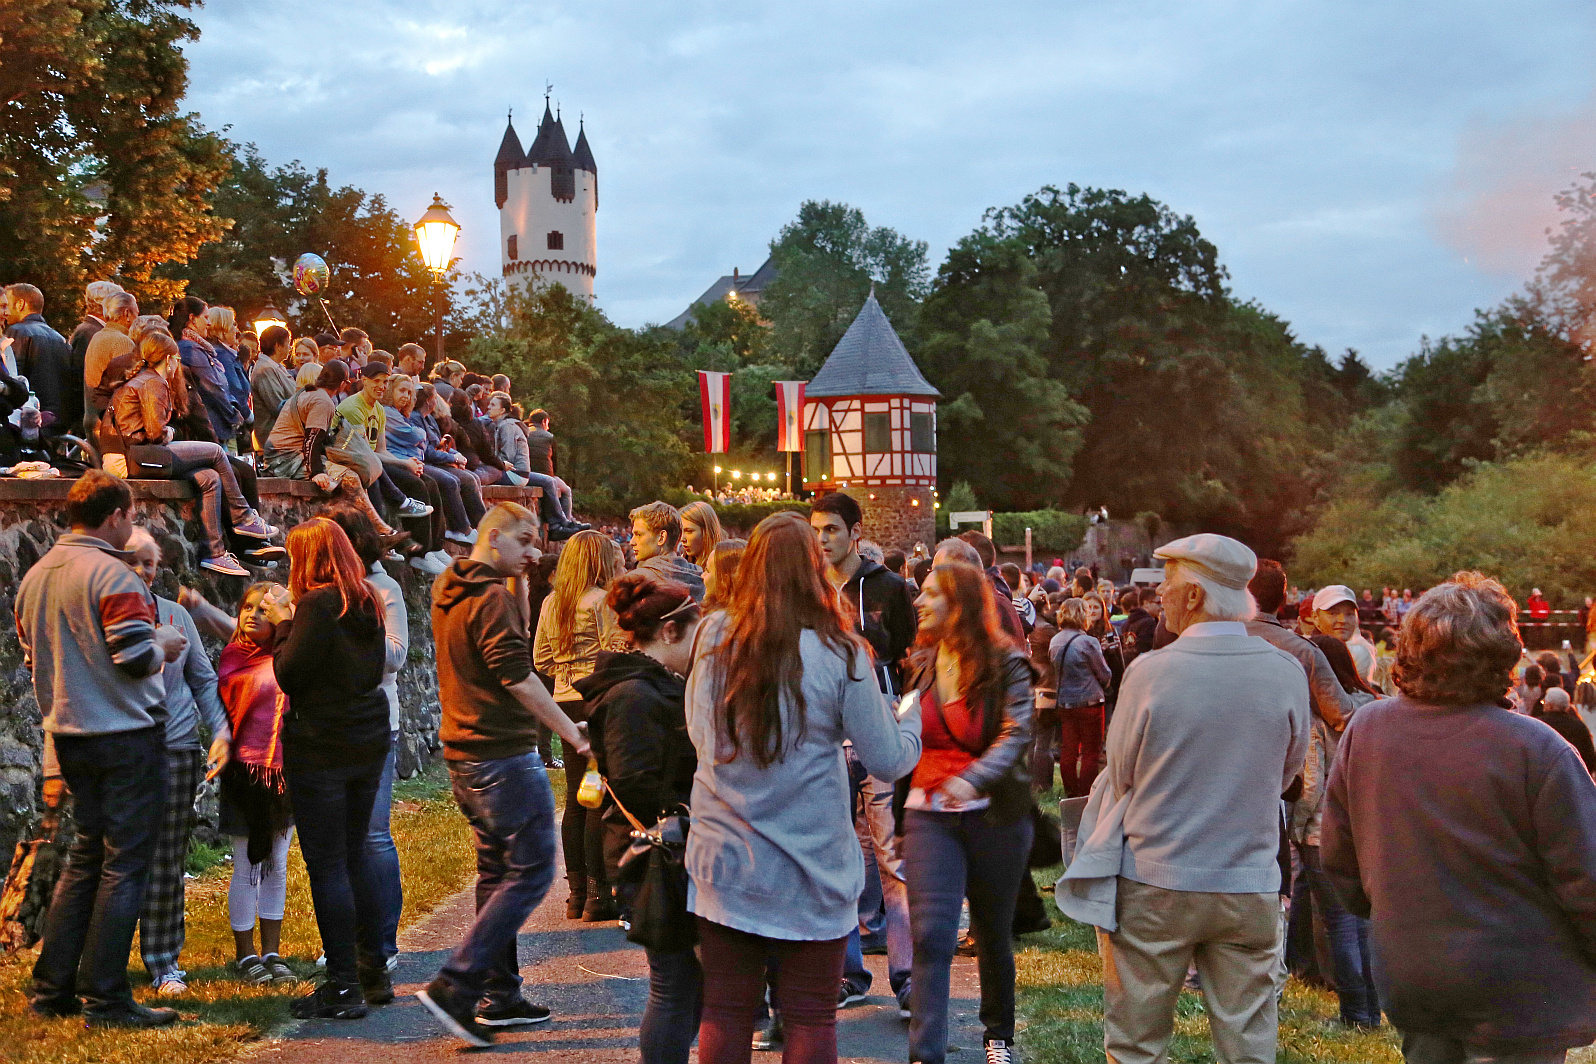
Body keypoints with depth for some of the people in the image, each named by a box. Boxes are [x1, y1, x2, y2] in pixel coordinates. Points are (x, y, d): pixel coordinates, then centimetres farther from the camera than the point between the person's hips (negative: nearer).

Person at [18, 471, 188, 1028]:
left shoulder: (34, 577, 10)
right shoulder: (113, 575, -16)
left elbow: (33, 661, 17)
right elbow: (136, 658, -21)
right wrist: (166, 645, -2)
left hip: (70, 736, 8)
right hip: (126, 736, -8)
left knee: (85, 856, 17)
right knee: (124, 866, -1)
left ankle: (51, 988, 20)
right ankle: (104, 998, 3)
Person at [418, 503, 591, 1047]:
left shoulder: (447, 590, 14)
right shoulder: (490, 596, -16)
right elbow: (516, 675, -22)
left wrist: (518, 578, 12)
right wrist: (571, 732, -17)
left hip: (465, 752, 10)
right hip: (503, 754, -10)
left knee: (497, 871, 15)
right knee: (531, 871, -5)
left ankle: (499, 995, 19)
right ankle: (455, 983, -9)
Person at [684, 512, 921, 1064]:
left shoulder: (714, 636, -5)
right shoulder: (838, 652, -12)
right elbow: (888, 761, -5)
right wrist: (913, 717, 15)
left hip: (725, 859, 3)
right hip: (811, 868, -2)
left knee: (724, 1016, 12)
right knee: (810, 1019, 9)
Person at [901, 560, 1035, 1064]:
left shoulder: (1005, 663, -5)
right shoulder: (919, 663, 6)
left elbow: (1016, 733, -16)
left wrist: (973, 777, -32)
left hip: (994, 814, -2)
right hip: (930, 814, 2)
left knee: (993, 935, 14)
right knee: (931, 933, -11)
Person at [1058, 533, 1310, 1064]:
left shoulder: (1150, 671, -15)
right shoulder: (1286, 672, -6)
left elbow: (1120, 774, -2)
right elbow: (1287, 774, 8)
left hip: (1152, 885, -2)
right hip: (1250, 888, 2)